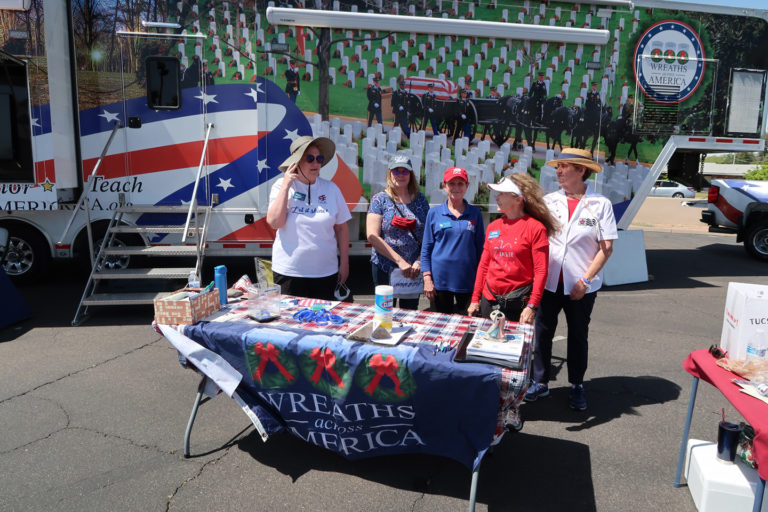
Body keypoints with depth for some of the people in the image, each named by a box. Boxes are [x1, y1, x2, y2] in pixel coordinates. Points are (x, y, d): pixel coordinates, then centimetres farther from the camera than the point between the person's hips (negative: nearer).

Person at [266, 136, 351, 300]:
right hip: (289, 272, -1)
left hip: (325, 272, 2)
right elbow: (274, 222, -15)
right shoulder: (281, 186, -1)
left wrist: (344, 263, 5)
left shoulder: (330, 188, 2)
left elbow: (341, 228, 6)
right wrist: (286, 186, -15)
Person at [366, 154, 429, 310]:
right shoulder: (380, 199, -3)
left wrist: (419, 261, -9)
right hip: (384, 268, -2)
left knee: (410, 311, 10)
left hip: (413, 268, 2)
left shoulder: (420, 200, 5)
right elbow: (372, 236, -12)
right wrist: (400, 261, -16)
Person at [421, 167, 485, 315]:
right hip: (440, 280, 0)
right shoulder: (434, 213, 3)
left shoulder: (475, 213, 5)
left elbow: (480, 247, 9)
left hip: (468, 281, 1)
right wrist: (427, 278, -4)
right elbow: (426, 248, 4)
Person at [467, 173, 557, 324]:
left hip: (518, 304, -5)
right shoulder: (493, 227, 8)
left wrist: (532, 306, -16)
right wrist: (475, 299, 10)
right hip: (489, 300, 5)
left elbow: (541, 271, -10)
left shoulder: (535, 228, -8)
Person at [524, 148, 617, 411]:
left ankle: (577, 385, 28)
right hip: (548, 281, 2)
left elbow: (606, 248, -5)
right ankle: (540, 381, 23)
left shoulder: (600, 204, -5)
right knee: (542, 332, 8)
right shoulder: (549, 201, 3)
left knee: (578, 336, 11)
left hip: (582, 286, -2)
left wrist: (585, 280, -11)